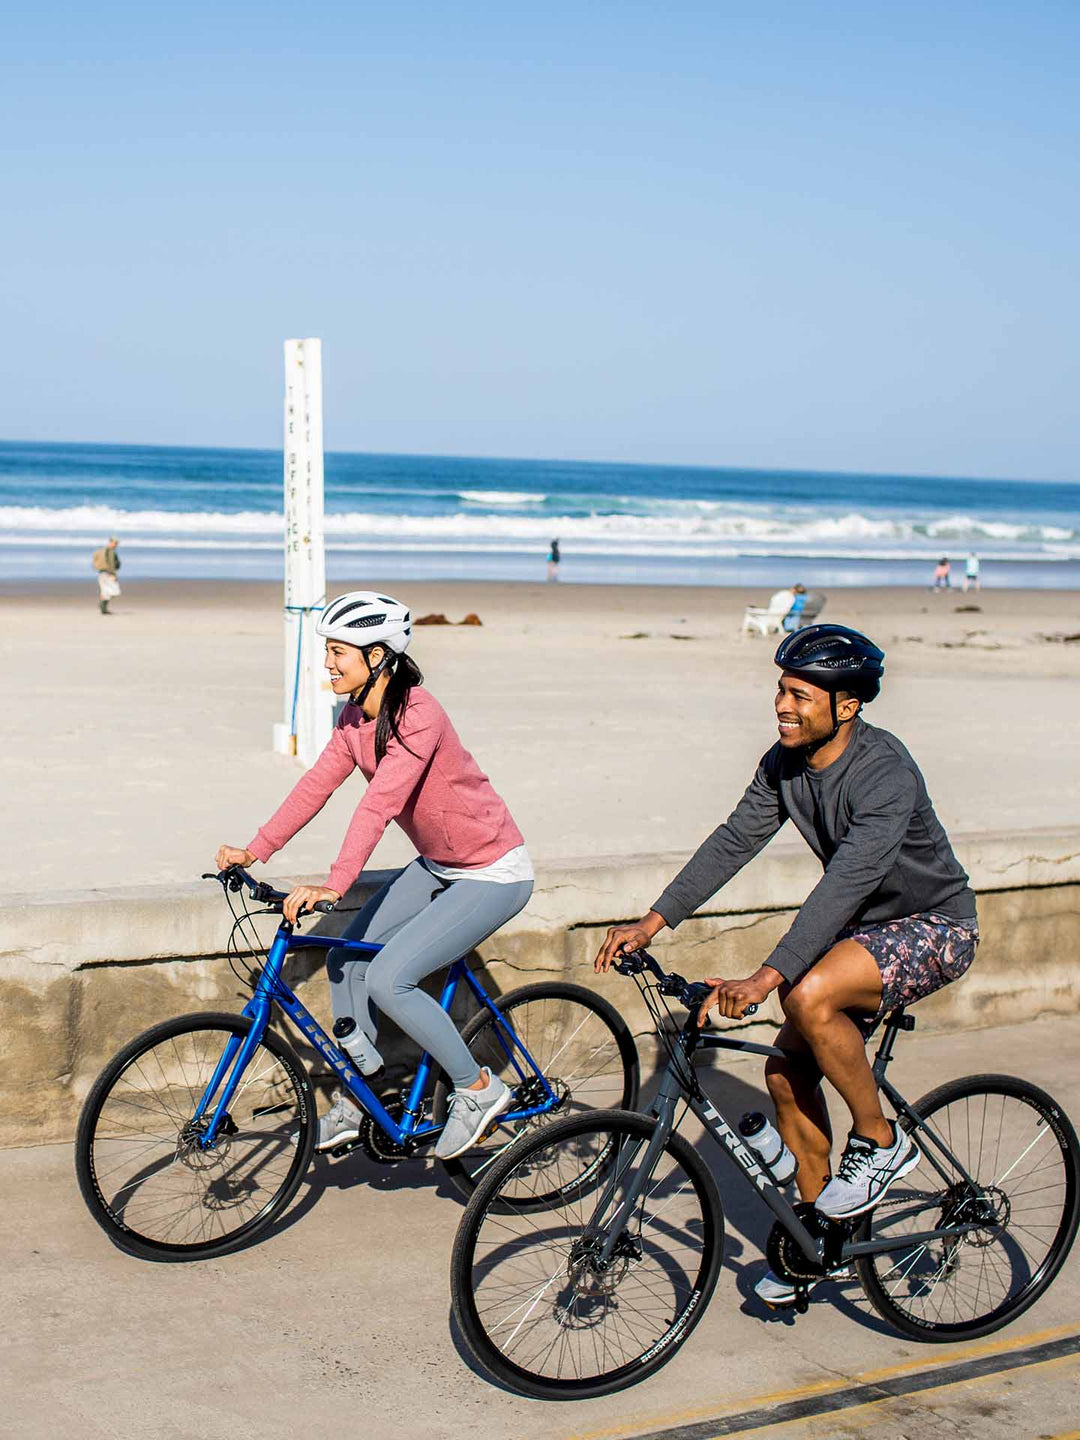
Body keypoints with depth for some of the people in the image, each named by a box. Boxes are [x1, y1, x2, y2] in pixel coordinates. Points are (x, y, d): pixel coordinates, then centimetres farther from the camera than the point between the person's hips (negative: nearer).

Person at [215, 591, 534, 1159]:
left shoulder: (418, 716, -27)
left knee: (387, 979, -18)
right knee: (346, 959, 2)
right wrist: (255, 850, -7)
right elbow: (316, 785, 1)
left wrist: (333, 885, -42)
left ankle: (477, 1089, 0)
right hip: (437, 866, 9)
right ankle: (357, 1098, 17)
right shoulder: (355, 718, 0)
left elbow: (380, 804, -35)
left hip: (493, 875, -9)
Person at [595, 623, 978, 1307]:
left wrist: (768, 977, -46)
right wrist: (652, 922, -13)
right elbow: (734, 840, -3)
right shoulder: (785, 763, -5)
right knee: (788, 1072, 1)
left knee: (810, 996, -33)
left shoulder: (885, 773, -29)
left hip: (934, 925, -8)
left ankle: (880, 1141, -10)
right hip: (863, 925, 8)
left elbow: (847, 881, -38)